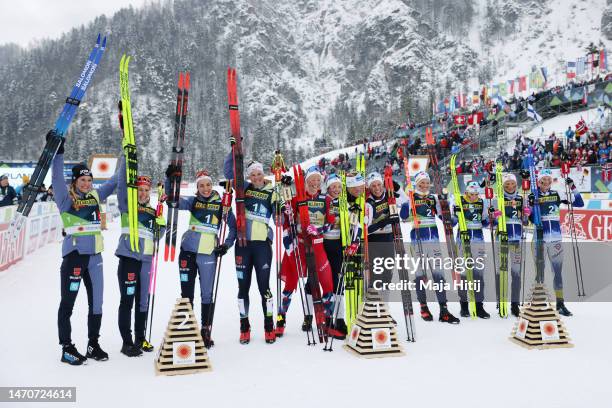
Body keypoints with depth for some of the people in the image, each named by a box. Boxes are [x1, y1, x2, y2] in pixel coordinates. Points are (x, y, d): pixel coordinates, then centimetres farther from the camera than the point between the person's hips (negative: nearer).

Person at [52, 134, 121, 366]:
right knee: (68, 302, 2)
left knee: (96, 302, 11)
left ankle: (93, 345, 24)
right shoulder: (66, 198, -2)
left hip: (95, 255, 6)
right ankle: (67, 349, 11)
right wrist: (58, 152, -23)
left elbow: (114, 182, 18)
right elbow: (56, 177, -16)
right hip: (74, 254, -6)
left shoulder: (95, 196, 11)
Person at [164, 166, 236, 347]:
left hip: (209, 254, -1)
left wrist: (227, 244, -4)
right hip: (188, 251, 2)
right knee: (186, 293, 8)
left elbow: (234, 226, 7)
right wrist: (171, 179, -22)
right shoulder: (193, 201, 5)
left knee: (207, 294, 4)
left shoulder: (221, 204, 2)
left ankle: (206, 331, 16)